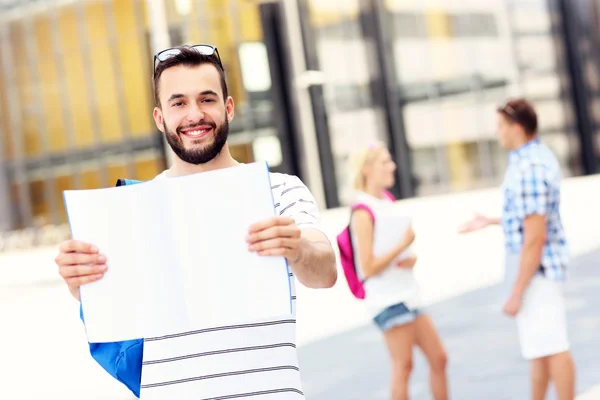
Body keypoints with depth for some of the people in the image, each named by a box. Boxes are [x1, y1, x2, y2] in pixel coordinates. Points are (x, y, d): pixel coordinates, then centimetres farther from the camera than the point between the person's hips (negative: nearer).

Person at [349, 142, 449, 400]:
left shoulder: (388, 201, 11)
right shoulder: (363, 213, -15)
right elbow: (368, 268, -18)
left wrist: (411, 259, -1)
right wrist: (404, 245, -20)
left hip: (408, 296, 9)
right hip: (387, 300, -9)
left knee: (438, 359, 12)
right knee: (403, 366, -4)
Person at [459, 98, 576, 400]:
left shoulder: (528, 169, -22)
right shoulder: (540, 155, 9)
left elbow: (534, 238, -24)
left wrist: (516, 293, -21)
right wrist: (490, 222, 28)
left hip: (536, 267, -11)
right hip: (539, 267, 11)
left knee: (552, 348, -3)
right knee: (539, 347, 19)